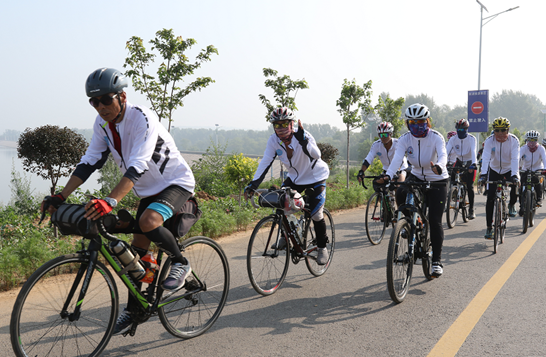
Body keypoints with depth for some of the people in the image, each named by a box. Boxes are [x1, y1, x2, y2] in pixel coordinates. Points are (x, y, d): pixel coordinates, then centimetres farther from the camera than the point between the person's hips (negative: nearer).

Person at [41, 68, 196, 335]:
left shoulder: (142, 118, -27)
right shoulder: (103, 122, -5)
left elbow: (137, 166, -38)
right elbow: (89, 161, -4)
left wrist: (110, 201, -51)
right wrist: (60, 197, -14)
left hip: (176, 182, -7)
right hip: (149, 190, 7)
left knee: (148, 222, -34)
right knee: (138, 247, 7)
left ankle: (181, 263, -8)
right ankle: (133, 308, 22)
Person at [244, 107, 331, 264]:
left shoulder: (303, 135, -28)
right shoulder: (273, 140, -16)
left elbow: (316, 155, -43)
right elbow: (265, 162, -18)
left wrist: (303, 140, -59)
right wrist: (253, 184, -30)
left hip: (315, 177, -4)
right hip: (295, 178, 5)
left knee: (315, 215, -11)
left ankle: (322, 247, 13)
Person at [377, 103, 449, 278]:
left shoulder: (436, 137, -18)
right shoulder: (405, 139, -11)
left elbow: (443, 155, -37)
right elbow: (397, 158, -26)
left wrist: (438, 166, -61)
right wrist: (388, 175, -45)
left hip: (437, 180, -3)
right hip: (416, 176, 3)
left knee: (435, 221, -8)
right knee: (400, 194, -30)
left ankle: (437, 260, 4)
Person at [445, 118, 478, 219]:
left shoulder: (471, 138, -17)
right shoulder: (453, 139, -9)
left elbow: (473, 152, -31)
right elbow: (446, 151, -20)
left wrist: (473, 164, -47)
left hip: (469, 163, -4)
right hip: (459, 162, 4)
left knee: (469, 187, -9)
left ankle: (471, 210, 0)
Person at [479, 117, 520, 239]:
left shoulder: (514, 140, -20)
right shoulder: (489, 141, -19)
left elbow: (515, 159, -29)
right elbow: (486, 158, -29)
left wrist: (514, 175, -43)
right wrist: (483, 174, -43)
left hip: (509, 170, 0)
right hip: (494, 170, 0)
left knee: (515, 187, -27)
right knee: (490, 199, -7)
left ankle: (512, 205, 9)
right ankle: (489, 227, 2)